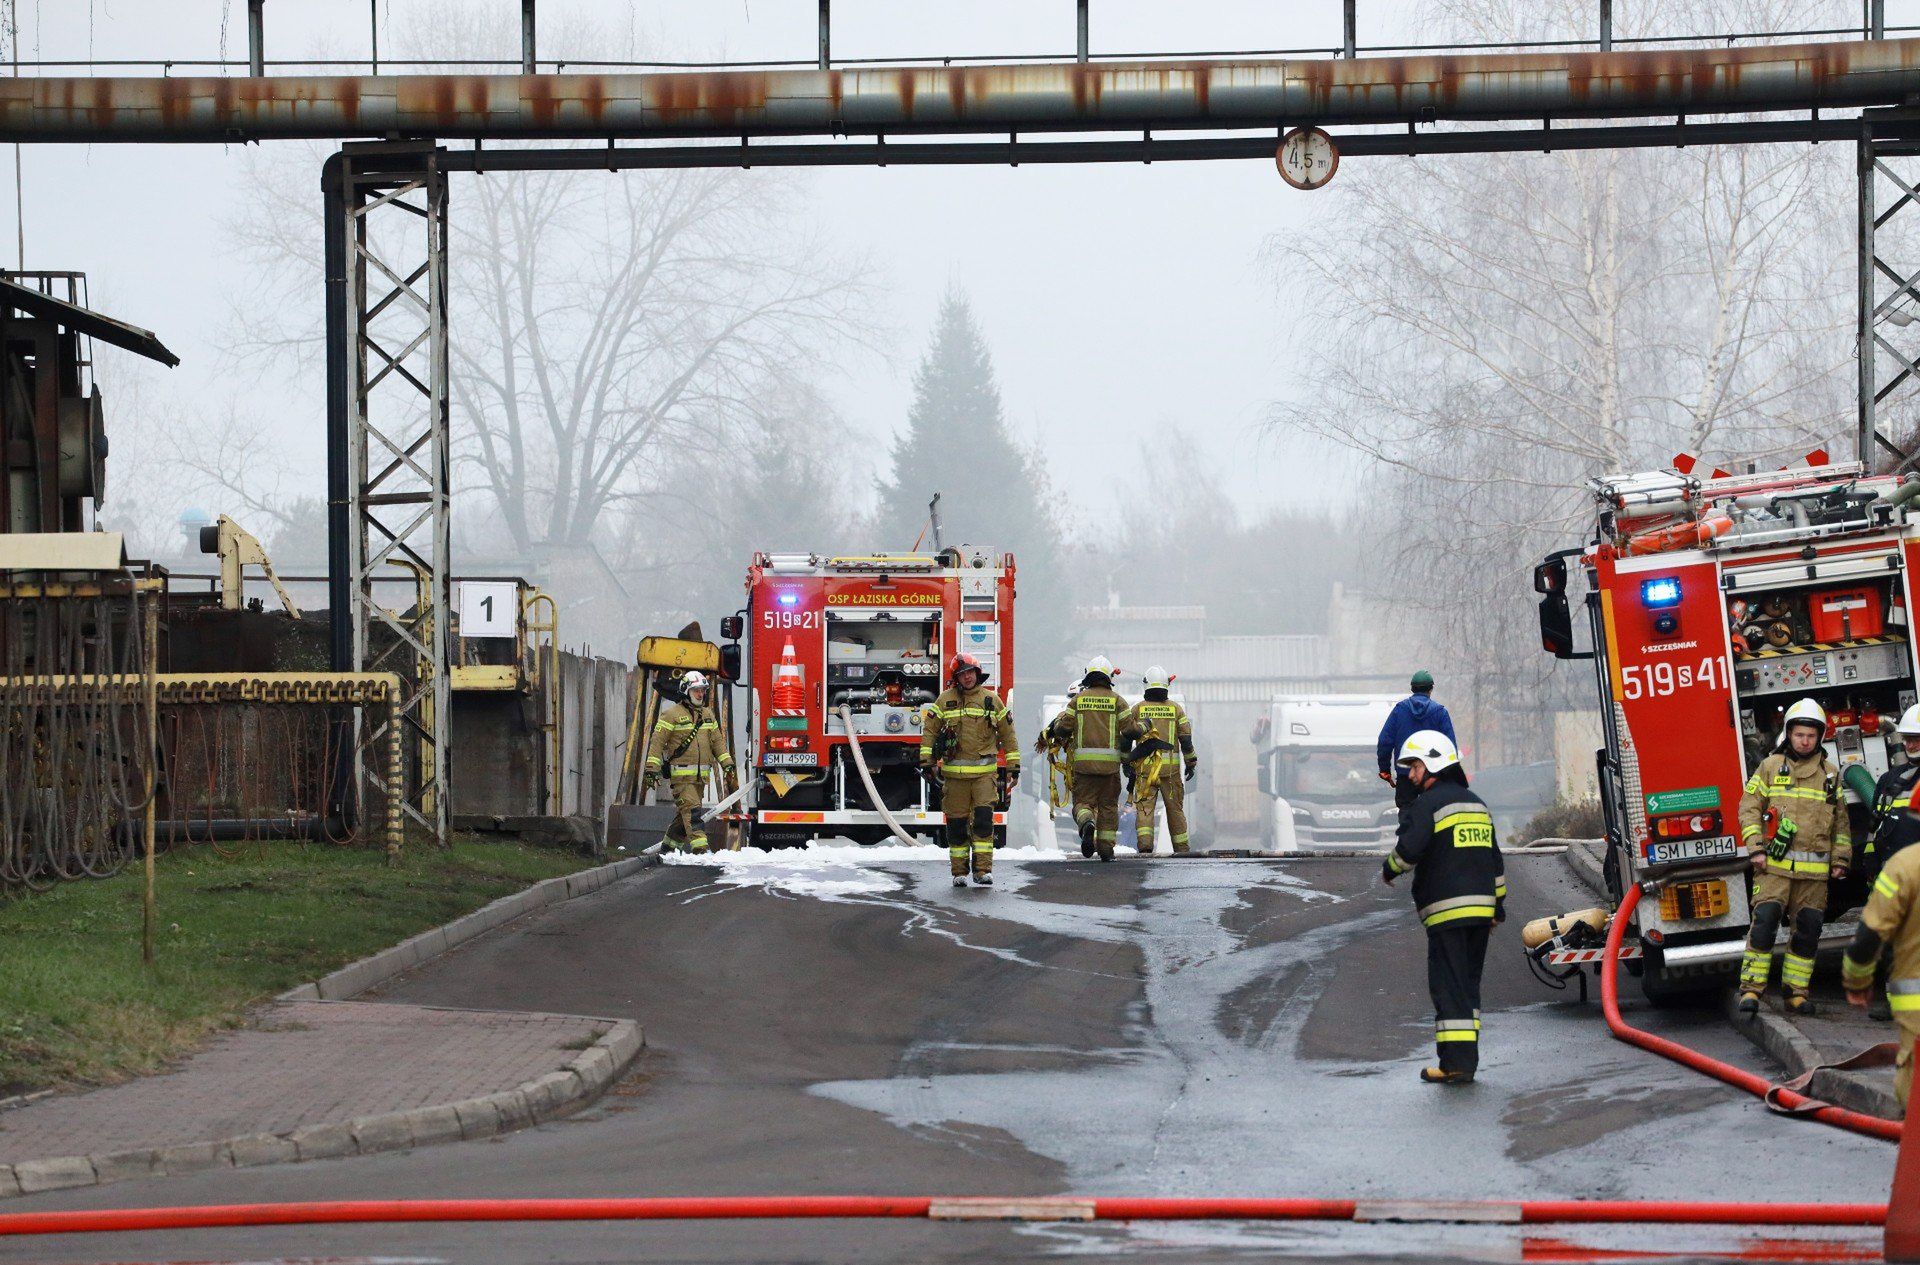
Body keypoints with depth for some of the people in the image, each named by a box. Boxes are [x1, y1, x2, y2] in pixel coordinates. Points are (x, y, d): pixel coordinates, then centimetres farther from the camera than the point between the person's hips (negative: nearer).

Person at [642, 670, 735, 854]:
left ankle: (671, 843, 21)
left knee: (685, 812, 9)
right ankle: (699, 843, -27)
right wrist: (652, 768, -13)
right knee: (691, 808, -18)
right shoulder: (672, 714, -5)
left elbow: (717, 741, 21)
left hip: (701, 775, 6)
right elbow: (657, 741, -7)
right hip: (681, 773, -6)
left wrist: (727, 763, 11)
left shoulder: (708, 715, 16)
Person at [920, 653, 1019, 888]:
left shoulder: (991, 700, 7)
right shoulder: (945, 700, 6)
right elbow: (929, 730, 7)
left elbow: (1007, 734, 12)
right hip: (954, 771, 0)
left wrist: (1013, 766, 10)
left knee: (983, 819, -12)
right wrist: (926, 760, -1)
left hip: (985, 771, 0)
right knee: (956, 823, 3)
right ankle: (959, 871, 11)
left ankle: (983, 869, -12)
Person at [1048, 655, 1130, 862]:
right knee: (1108, 805, 10)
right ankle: (1106, 848, 8)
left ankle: (1087, 822, -29)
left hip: (1083, 760, 0)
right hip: (1110, 761, 0)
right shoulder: (1116, 700, 1)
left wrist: (1056, 726, 25)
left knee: (1083, 801, 5)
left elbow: (1062, 728, 2)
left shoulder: (1079, 699, 4)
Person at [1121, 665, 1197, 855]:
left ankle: (1144, 843, -23)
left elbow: (1125, 736, 5)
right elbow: (1186, 738, 3)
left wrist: (1126, 761, 17)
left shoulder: (1138, 708, 3)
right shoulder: (1175, 708, 4)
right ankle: (1181, 847, 17)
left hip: (1144, 766, -1)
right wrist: (1191, 763, 11)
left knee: (1144, 806, -4)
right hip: (1171, 767, 1)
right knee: (1175, 807, 11)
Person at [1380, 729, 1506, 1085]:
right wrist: (1498, 905, 25)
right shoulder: (1476, 804, 19)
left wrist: (1388, 870, 4)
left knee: (1448, 985, -7)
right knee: (1468, 984, 13)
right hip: (1481, 908, 8)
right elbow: (1495, 859, 21)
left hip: (1447, 909, -8)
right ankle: (1467, 1060, 13)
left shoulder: (1428, 804, -7)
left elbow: (1409, 849, -17)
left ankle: (1455, 1063, -11)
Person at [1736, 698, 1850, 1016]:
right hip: (1774, 866, -3)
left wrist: (1839, 859, 11)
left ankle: (1796, 990, 12)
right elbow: (1749, 808, 4)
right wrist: (1756, 848, -6)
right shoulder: (1770, 767, 5)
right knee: (1764, 923, -12)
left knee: (1807, 930, 2)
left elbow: (1840, 821, 18)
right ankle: (1751, 988, -10)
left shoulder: (1830, 774, 13)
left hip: (1814, 870, 3)